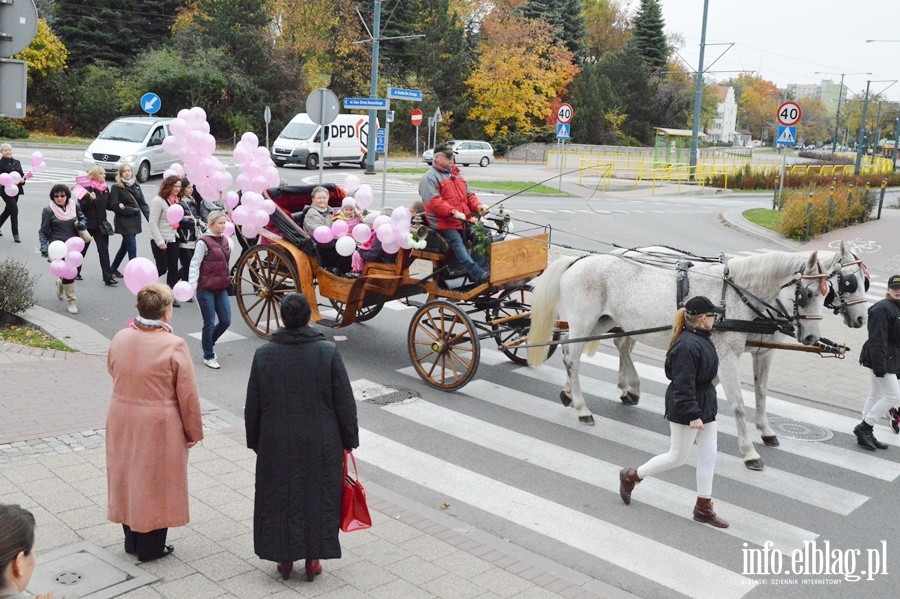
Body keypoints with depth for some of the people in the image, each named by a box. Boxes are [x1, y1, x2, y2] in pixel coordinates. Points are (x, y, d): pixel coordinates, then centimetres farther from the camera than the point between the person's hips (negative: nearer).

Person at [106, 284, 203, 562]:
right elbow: (188, 395, -15)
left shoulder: (120, 338, -6)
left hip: (122, 421, 5)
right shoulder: (174, 346, -20)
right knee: (155, 482, 11)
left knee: (128, 475, 20)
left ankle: (132, 540, 35)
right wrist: (193, 431, -2)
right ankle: (151, 547, 23)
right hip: (160, 426, -5)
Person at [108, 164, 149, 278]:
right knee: (132, 247, -9)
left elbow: (143, 203, 6)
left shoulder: (136, 186, 9)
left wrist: (150, 218, -7)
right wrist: (132, 210, -16)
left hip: (135, 221, 6)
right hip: (124, 222, -6)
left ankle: (113, 268, 36)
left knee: (125, 246, 18)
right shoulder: (116, 187, -7)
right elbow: (114, 206, -13)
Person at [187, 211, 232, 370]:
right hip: (206, 289, -6)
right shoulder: (204, 242, -11)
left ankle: (209, 343, 32)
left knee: (226, 321, 6)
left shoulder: (225, 240, 9)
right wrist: (192, 283, -21)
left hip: (221, 288, 6)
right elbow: (195, 264, -12)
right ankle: (208, 356, 17)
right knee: (209, 324, 1)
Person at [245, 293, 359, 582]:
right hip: (320, 444, -1)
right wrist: (349, 439, 4)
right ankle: (313, 559, 23)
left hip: (276, 444, 1)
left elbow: (252, 406, 0)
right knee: (318, 495, 13)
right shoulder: (328, 352, -13)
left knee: (280, 496, 16)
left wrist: (254, 441, 14)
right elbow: (345, 402, -8)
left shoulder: (263, 354, -8)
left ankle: (284, 558, 26)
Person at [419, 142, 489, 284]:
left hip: (464, 221, 7)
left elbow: (469, 195, 27)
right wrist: (453, 212, -24)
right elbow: (433, 201, -15)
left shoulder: (456, 175, 26)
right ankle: (478, 274, -44)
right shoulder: (429, 177, 0)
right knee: (457, 243, -30)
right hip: (444, 223, -7)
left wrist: (478, 206, 4)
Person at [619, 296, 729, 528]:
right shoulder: (688, 346, -26)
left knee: (708, 455, 11)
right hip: (685, 408, -10)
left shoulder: (701, 339, 6)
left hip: (705, 404, 10)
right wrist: (693, 415, -25)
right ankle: (630, 476, 22)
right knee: (677, 457, 4)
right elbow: (683, 385, -26)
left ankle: (703, 507, 22)